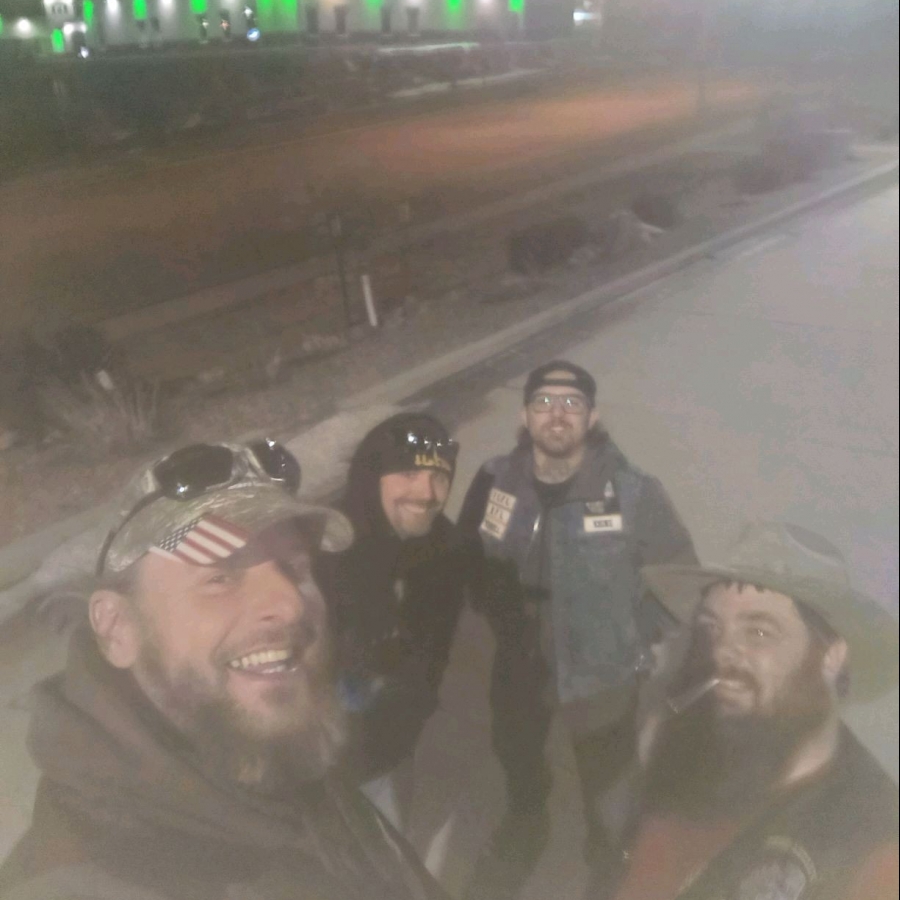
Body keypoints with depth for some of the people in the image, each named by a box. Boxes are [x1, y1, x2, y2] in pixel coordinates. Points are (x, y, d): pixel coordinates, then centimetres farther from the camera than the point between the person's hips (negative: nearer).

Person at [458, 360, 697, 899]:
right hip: (521, 666, 3)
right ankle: (523, 831, 65)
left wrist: (636, 635, -12)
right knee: (518, 765, 31)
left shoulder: (632, 492, -23)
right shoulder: (496, 482, -15)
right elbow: (469, 557, -1)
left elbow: (681, 571, -11)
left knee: (608, 789, 24)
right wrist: (504, 620, -6)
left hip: (603, 673, -2)